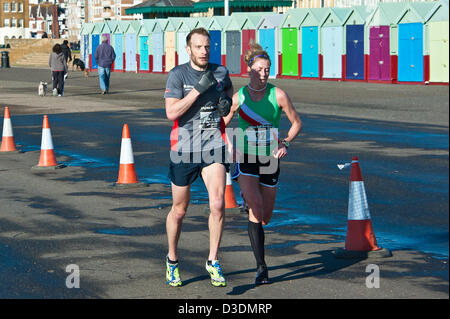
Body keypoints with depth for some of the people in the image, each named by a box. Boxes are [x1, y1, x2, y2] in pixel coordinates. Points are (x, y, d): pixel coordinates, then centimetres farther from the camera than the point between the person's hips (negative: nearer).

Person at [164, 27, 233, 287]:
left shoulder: (221, 72, 4)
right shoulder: (178, 75, -7)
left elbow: (228, 90, 26)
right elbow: (171, 112, -17)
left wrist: (227, 103, 4)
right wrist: (198, 89, -21)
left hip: (214, 148, 2)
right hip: (184, 149, -2)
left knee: (217, 204, -16)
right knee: (179, 210, 10)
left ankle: (213, 261, -1)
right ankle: (172, 260, 32)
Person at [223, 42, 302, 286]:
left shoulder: (278, 95, -7)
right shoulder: (238, 97, -5)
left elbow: (296, 122, 5)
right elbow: (222, 126, 8)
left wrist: (285, 143, -11)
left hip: (270, 161, 2)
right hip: (246, 160, -2)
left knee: (265, 218, 10)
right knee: (256, 210, -21)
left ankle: (248, 198, 48)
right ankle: (261, 267, -17)